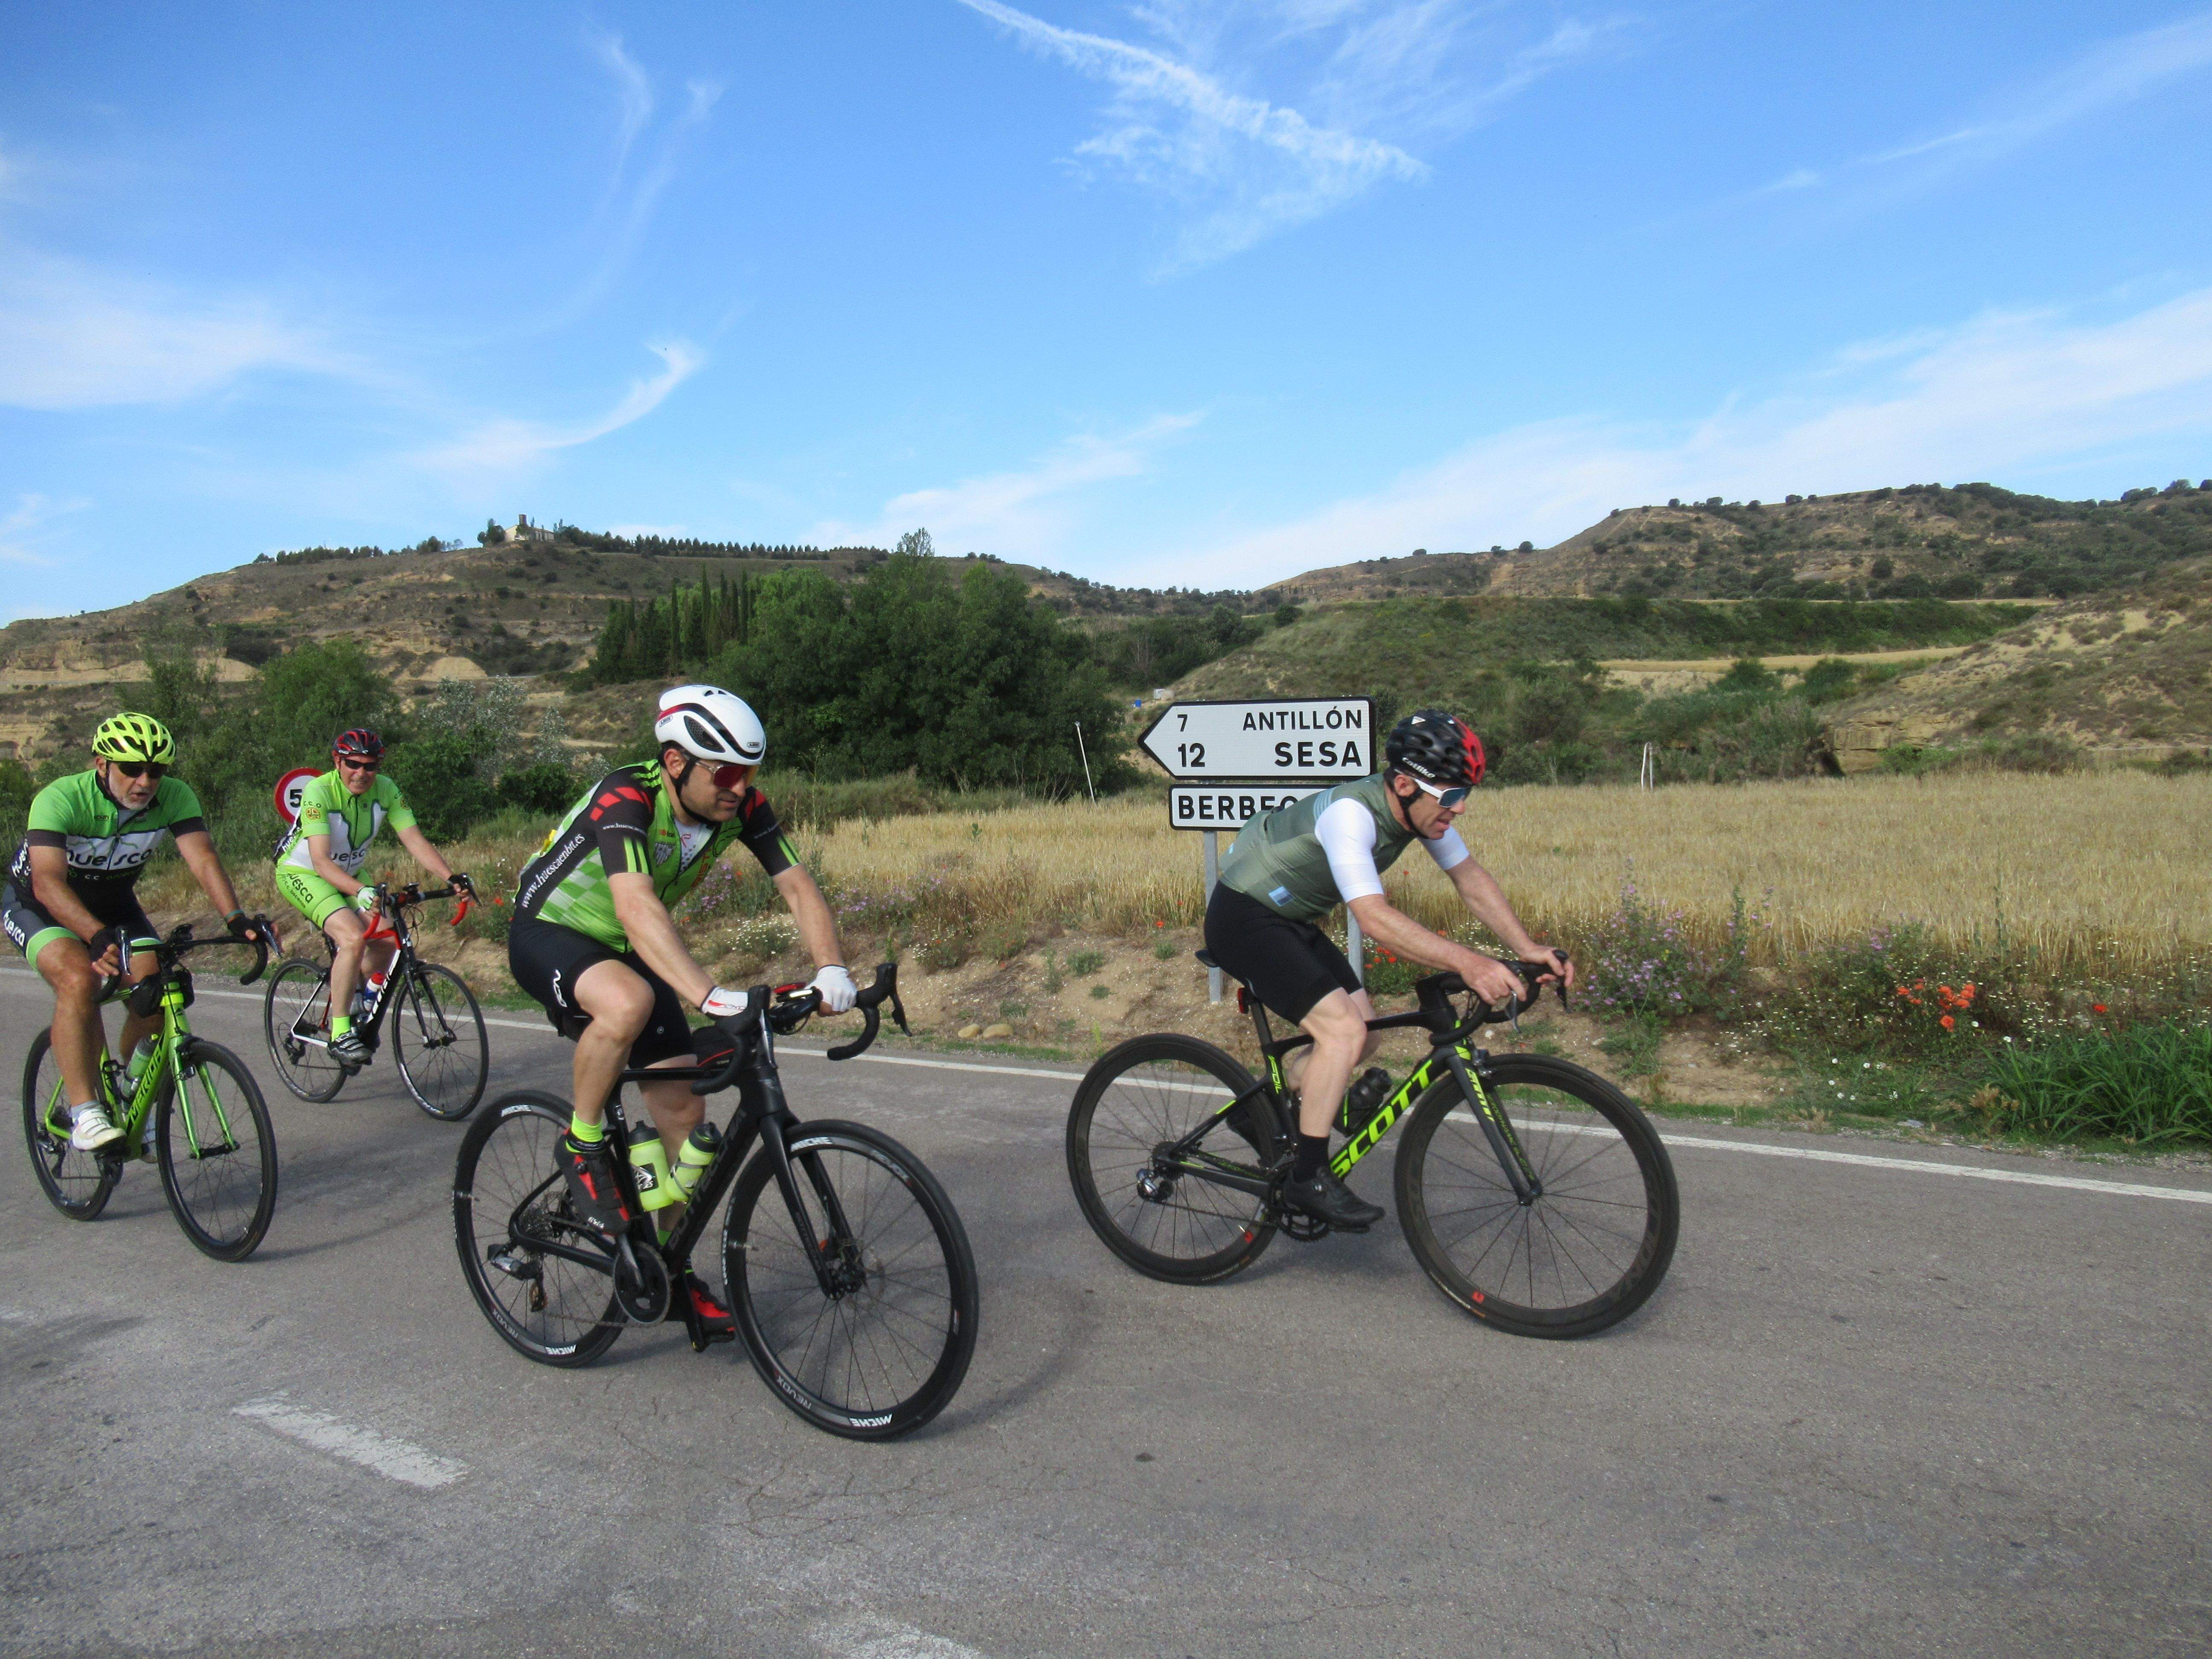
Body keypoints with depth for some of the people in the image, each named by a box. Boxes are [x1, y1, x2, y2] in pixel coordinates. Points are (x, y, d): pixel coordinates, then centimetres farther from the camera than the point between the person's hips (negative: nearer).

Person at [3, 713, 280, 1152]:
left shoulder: (176, 798, -21)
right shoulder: (59, 799, -32)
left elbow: (202, 857, -32)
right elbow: (48, 883, -43)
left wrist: (236, 918, -50)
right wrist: (99, 936, -59)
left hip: (112, 904, 4)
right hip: (36, 905, -4)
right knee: (80, 979, -31)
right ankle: (85, 1114, -24)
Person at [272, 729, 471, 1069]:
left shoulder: (385, 790, -14)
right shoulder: (319, 792, -28)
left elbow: (415, 840, -19)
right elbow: (321, 861, -37)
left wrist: (452, 878, -34)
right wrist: (361, 890, -52)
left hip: (349, 874, 6)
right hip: (302, 874, -6)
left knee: (385, 941, -12)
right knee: (354, 938, -27)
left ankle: (357, 1009, 15)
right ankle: (340, 1034, -18)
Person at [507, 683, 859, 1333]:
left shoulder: (741, 807, -15)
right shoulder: (625, 797, -33)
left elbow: (798, 887, -18)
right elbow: (637, 907, -47)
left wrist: (831, 969, -36)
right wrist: (711, 997, -58)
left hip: (627, 952, 6)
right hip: (549, 935, -6)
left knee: (684, 1112, -1)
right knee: (629, 1004, -40)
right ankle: (582, 1145, -12)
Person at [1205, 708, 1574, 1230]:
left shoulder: (1421, 807, -7)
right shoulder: (1350, 813, -32)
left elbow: (1470, 877, 3)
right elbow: (1376, 919, -43)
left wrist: (1529, 949, -8)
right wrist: (1468, 963, -49)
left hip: (1292, 921, 9)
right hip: (1244, 918, -9)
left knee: (1363, 1037, 5)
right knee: (1343, 1031, -21)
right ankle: (1309, 1177, -10)